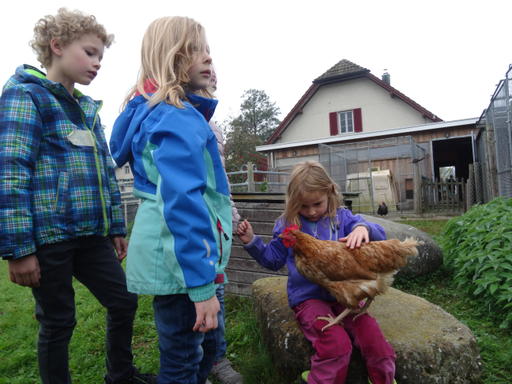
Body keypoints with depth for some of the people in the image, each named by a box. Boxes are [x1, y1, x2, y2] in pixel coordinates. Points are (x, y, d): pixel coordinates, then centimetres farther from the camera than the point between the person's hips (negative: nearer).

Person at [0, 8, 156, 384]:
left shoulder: (88, 108, 17)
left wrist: (117, 228, 15)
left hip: (92, 234, 7)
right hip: (49, 235, -7)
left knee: (123, 301, 12)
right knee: (58, 322, 7)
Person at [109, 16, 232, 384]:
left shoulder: (156, 111, 17)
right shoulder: (179, 118, -17)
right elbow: (183, 201, -26)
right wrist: (202, 285, -25)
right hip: (181, 258, -10)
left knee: (207, 346, 22)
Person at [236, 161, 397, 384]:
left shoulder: (341, 217, 3)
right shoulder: (287, 224, 3)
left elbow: (380, 237, -4)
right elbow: (273, 259, 15)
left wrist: (363, 228, -26)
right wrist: (252, 242, -1)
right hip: (307, 297, -2)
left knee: (373, 338, -18)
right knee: (337, 344, -27)